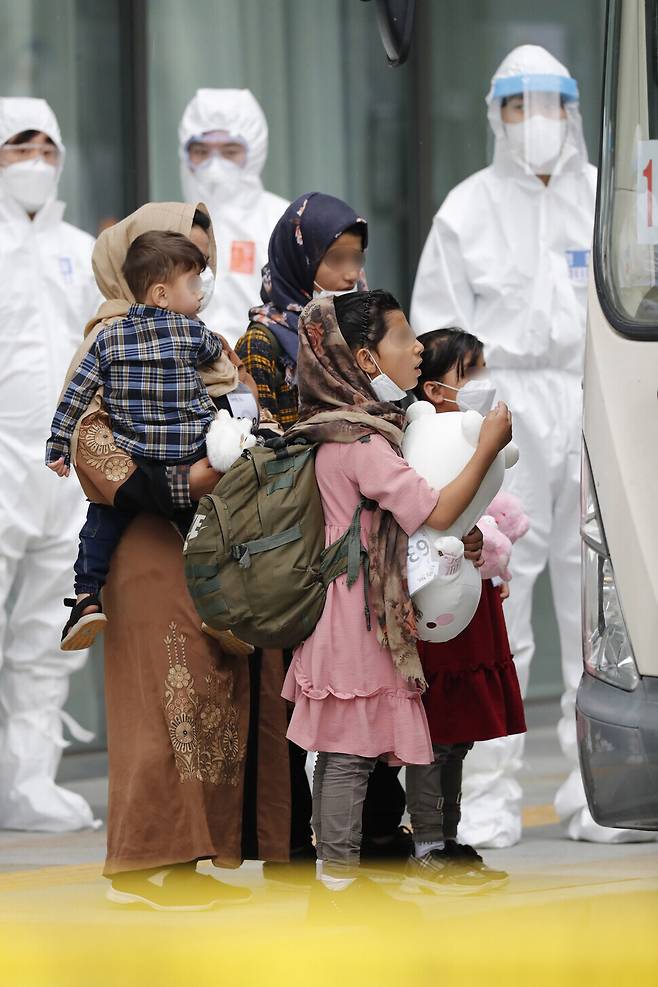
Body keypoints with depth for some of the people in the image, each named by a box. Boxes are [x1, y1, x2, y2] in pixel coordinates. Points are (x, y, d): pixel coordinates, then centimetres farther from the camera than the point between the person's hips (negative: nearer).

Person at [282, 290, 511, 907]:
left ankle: (336, 865, 20)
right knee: (351, 748, -3)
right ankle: (340, 876, 2)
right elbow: (435, 512, -23)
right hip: (359, 612, -10)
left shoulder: (348, 428, 11)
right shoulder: (362, 443, -20)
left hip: (352, 602, 10)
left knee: (343, 747, 14)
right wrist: (488, 447, -14)